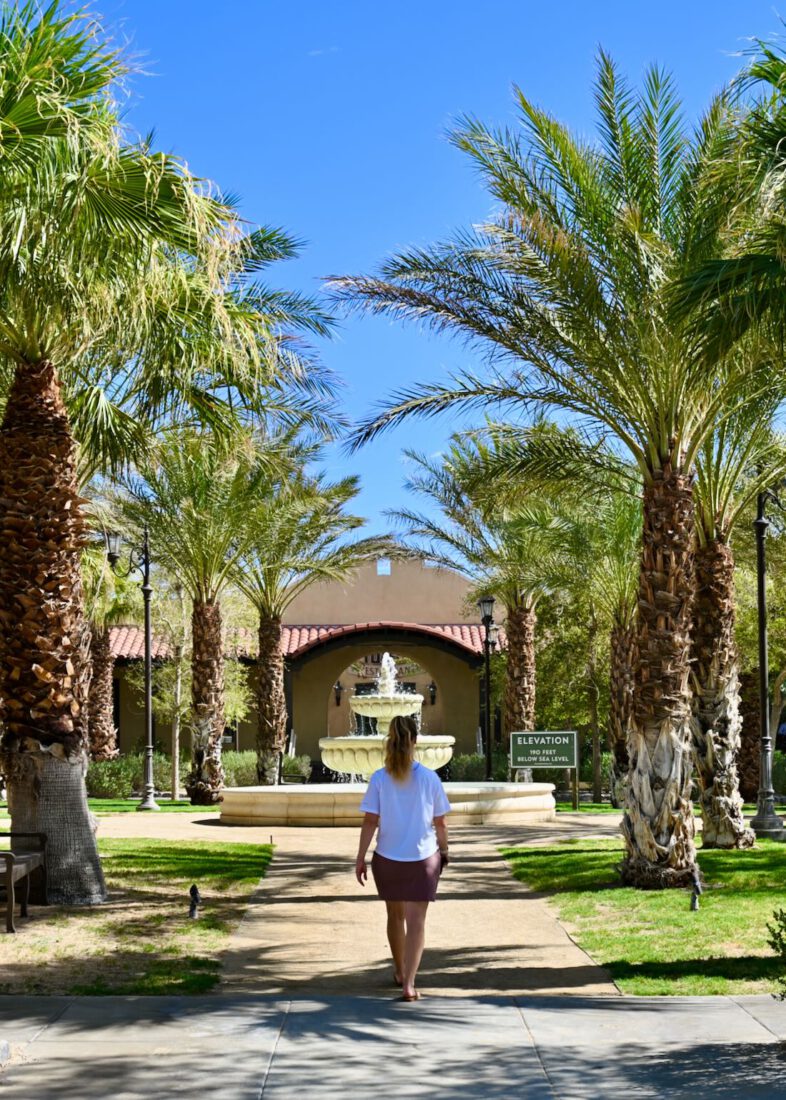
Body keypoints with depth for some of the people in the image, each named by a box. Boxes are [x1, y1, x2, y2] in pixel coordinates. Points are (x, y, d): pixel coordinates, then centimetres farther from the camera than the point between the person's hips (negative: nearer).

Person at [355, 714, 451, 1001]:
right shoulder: (429, 778, -6)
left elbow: (370, 822, -9)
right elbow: (440, 822, 0)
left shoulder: (379, 778, -8)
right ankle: (409, 983, -8)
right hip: (423, 859, -1)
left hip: (387, 859, 1)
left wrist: (360, 858, -2)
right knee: (416, 922, 2)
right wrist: (444, 850, 16)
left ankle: (400, 972, 36)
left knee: (395, 916, 20)